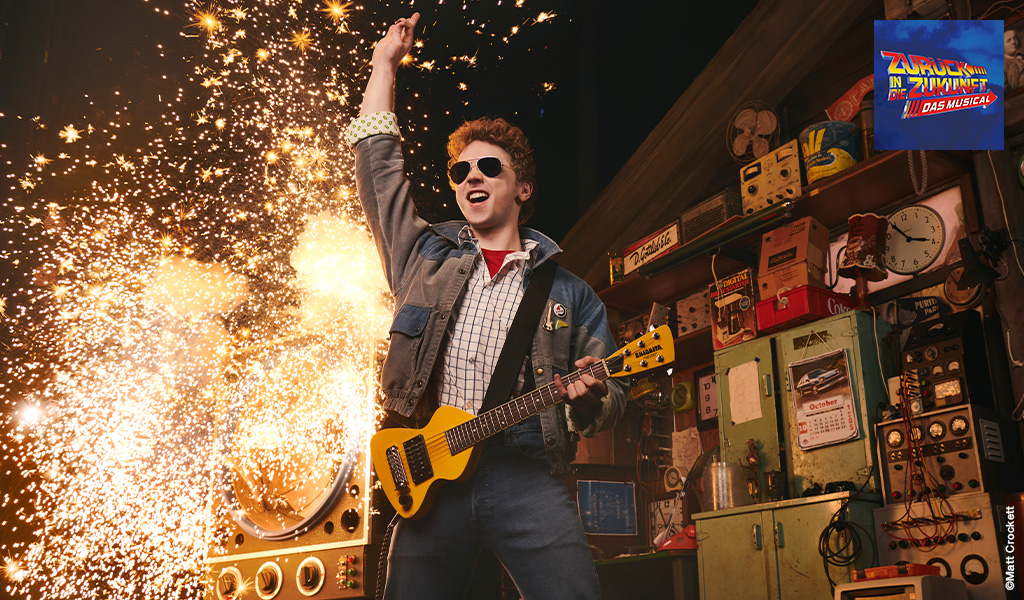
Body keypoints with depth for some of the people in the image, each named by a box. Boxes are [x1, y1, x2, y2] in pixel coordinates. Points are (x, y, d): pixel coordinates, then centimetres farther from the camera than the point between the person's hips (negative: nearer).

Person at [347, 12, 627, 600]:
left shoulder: (567, 289, 15)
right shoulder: (425, 256, 18)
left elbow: (612, 390, 14)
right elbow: (377, 162, 17)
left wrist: (590, 399, -10)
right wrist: (385, 63, 22)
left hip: (528, 472, -1)